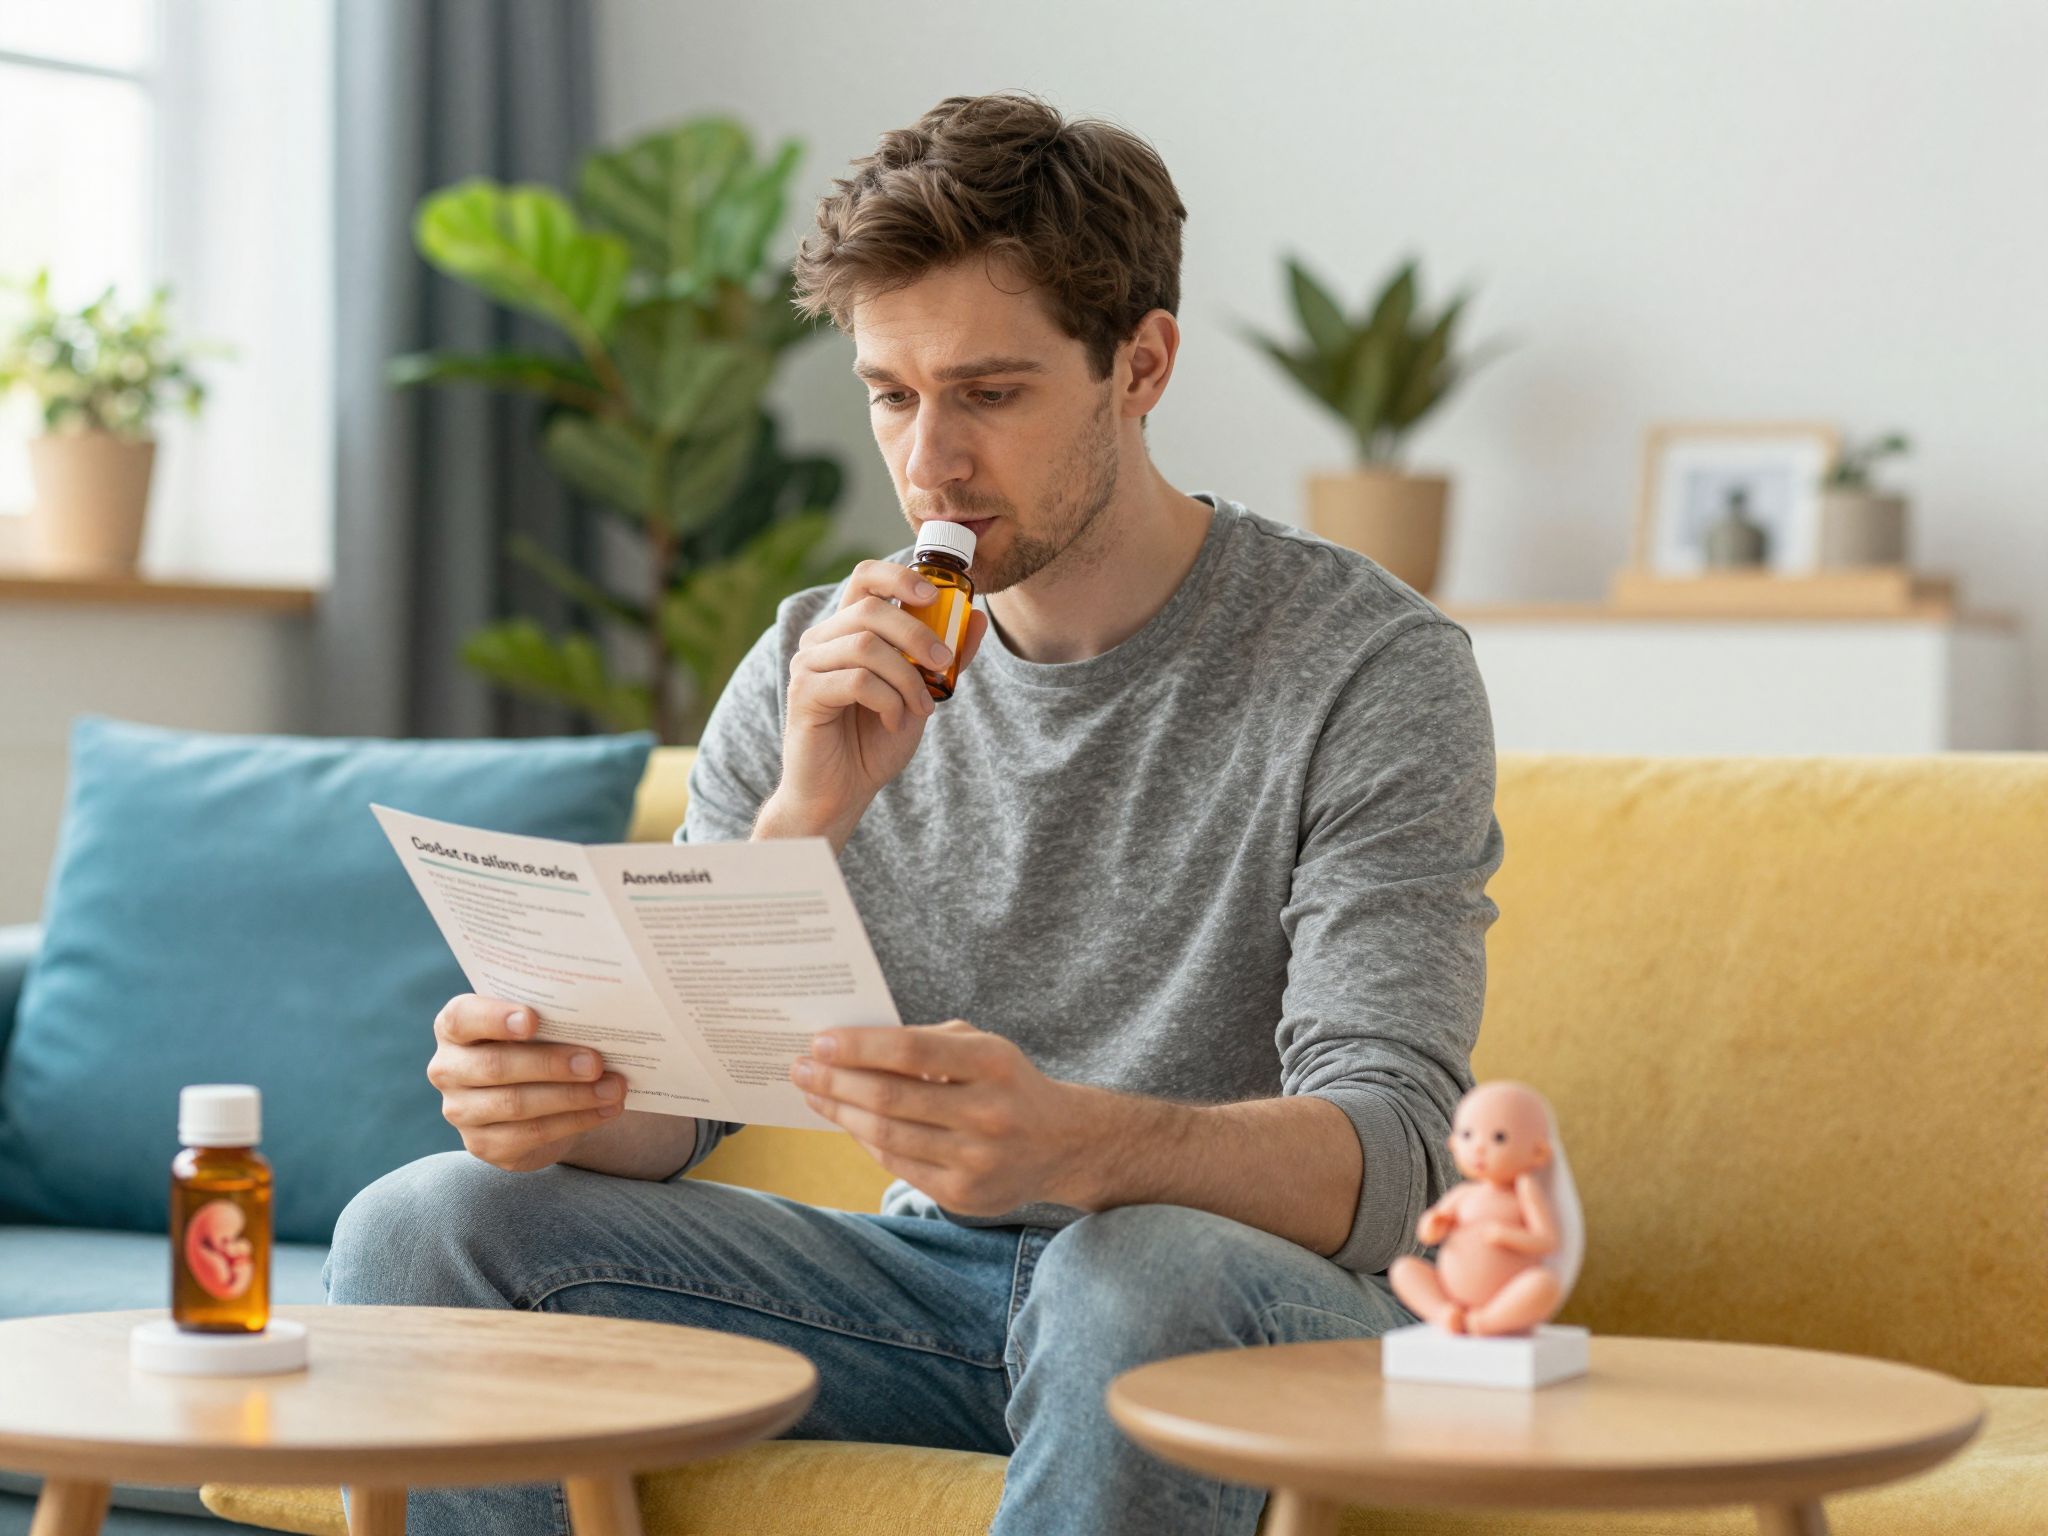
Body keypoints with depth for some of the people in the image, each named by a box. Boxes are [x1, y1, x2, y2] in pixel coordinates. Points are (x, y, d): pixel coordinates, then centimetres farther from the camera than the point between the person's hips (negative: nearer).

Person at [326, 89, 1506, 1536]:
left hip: (1271, 1299, -4)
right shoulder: (819, 669, 2)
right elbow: (668, 1105, -3)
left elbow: (1388, 1159, -22)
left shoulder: (1370, 666, -12)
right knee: (428, 1227, -13)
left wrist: (1077, 1145, -44)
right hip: (926, 1279, 5)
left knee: (1138, 1273, -40)